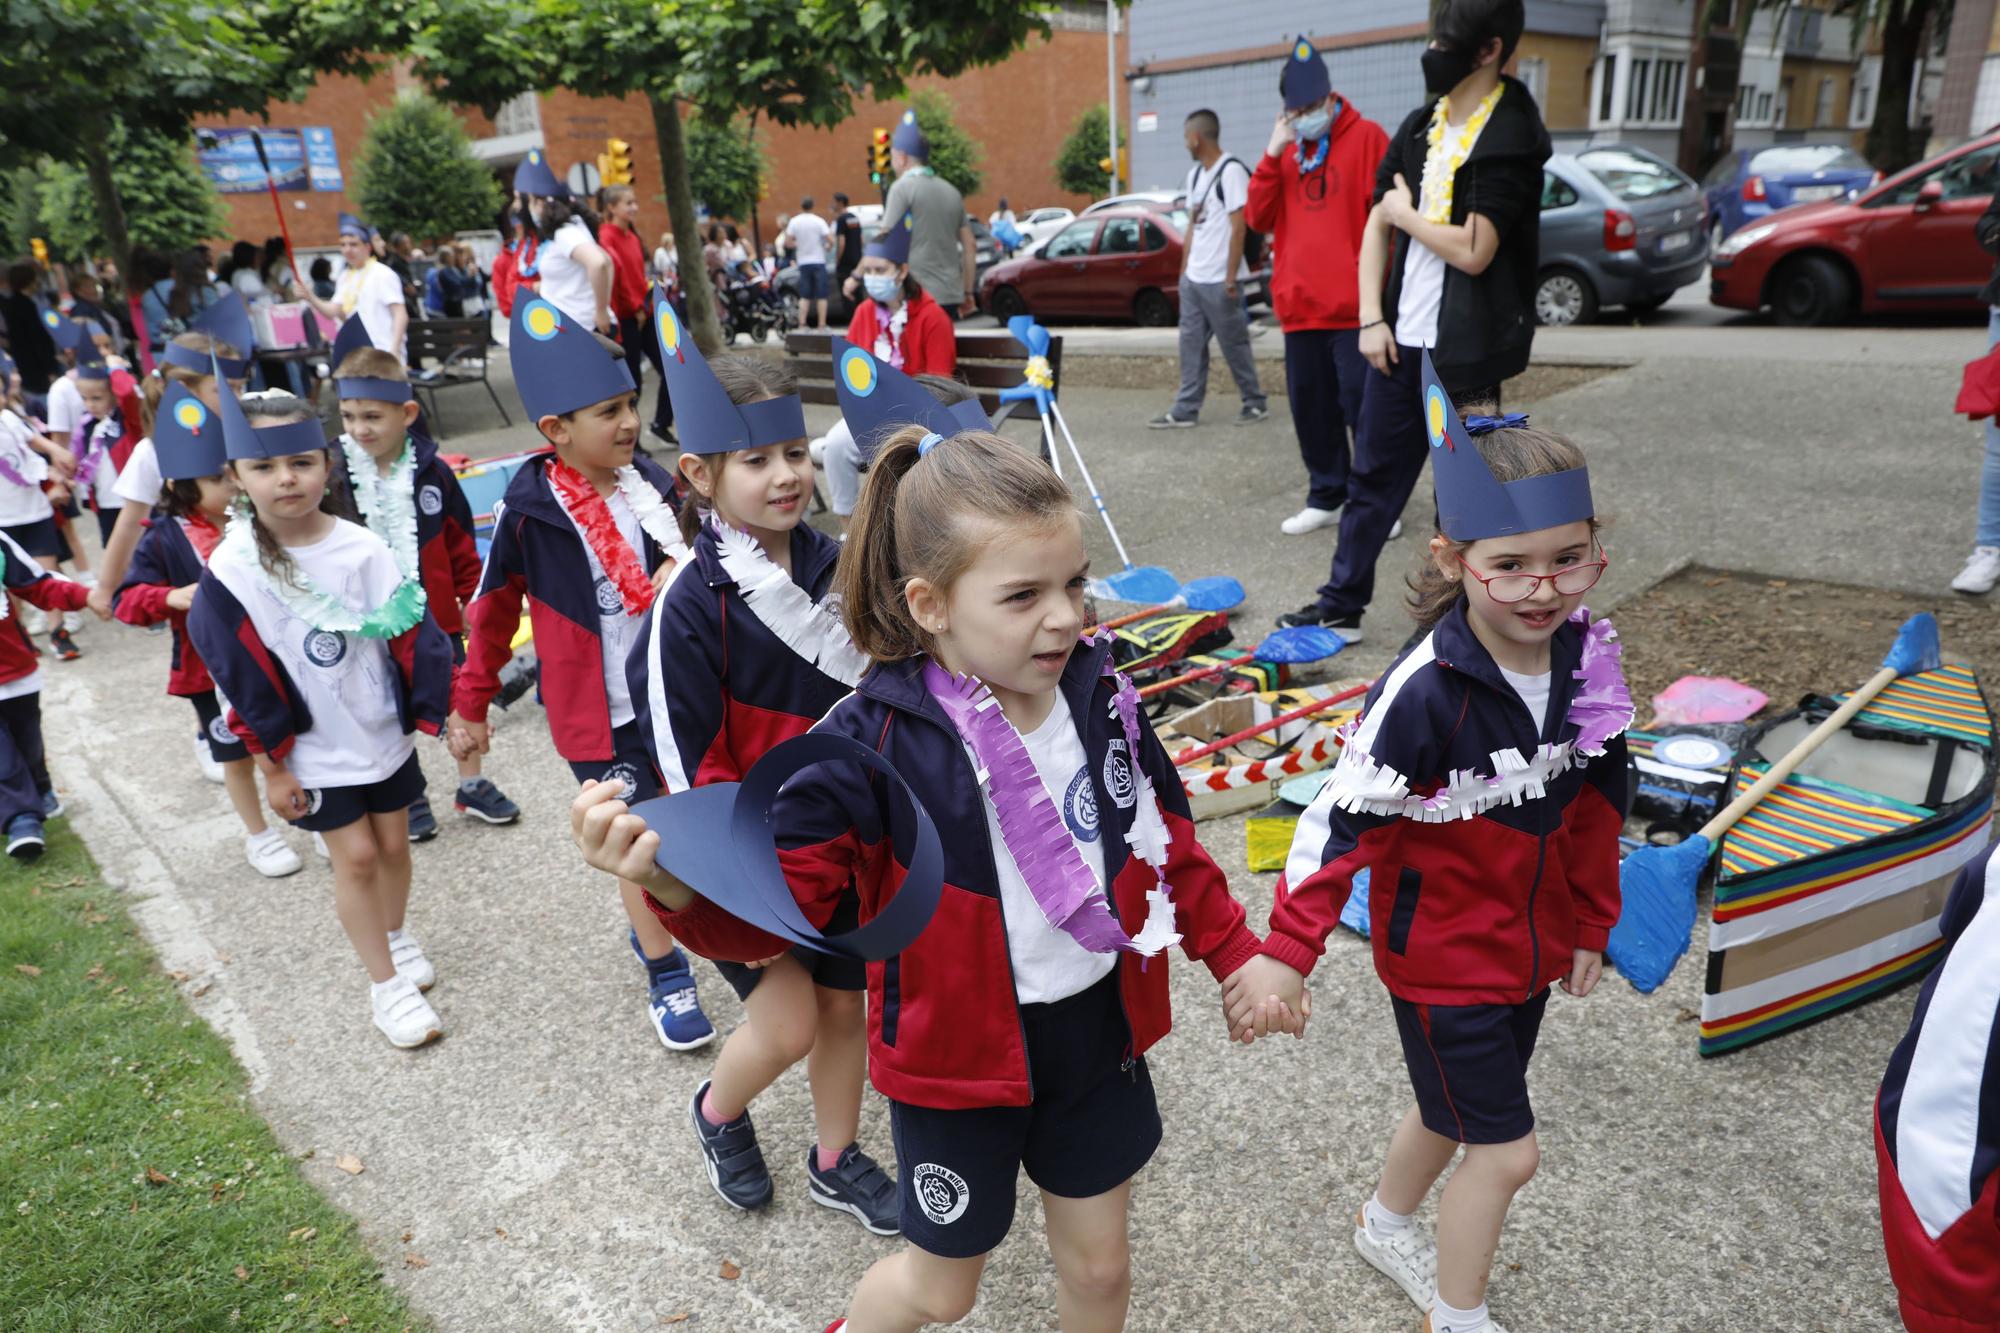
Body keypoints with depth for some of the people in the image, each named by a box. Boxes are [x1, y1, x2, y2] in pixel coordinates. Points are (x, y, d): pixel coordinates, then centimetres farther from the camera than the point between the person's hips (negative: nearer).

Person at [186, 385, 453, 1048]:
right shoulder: (231, 571, -14)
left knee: (393, 843, 15)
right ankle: (386, 985, 18)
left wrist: (442, 712, -10)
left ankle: (398, 938, 41)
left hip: (385, 732, 2)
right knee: (355, 857, 3)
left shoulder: (364, 549, -11)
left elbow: (412, 633, -8)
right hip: (314, 751, -2)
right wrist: (273, 766, -6)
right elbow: (244, 680, -9)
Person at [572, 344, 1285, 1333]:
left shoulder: (1099, 696, -10)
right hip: (957, 1054, -3)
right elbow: (781, 897, -23)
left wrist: (1233, 952, 8)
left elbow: (1166, 842, 4)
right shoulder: (877, 739, -24)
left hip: (1097, 1029, 4)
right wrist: (672, 878, -42)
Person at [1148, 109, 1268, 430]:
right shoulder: (1195, 175, 14)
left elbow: (1238, 227, -14)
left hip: (1218, 281, -8)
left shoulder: (1231, 171, -11)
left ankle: (1255, 403, 13)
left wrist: (1231, 277, -17)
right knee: (1191, 344, 7)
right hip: (1192, 278, 8)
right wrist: (1184, 270, 15)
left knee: (1234, 345, 1)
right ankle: (1185, 409, 10)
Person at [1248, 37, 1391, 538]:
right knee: (1311, 408, 9)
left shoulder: (1366, 137, -2)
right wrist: (1272, 156, -4)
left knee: (1362, 406, -3)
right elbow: (1258, 219, 7)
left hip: (1355, 307, -6)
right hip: (1300, 308, 6)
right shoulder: (1289, 151, 14)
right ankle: (1326, 498, 20)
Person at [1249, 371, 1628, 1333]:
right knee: (1505, 1151, 4)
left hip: (1532, 946, 7)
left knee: (1453, 1113, 26)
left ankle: (1386, 1224, 54)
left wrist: (1590, 923, 13)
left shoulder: (1587, 657, -10)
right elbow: (1343, 816, -24)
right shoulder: (1426, 690, -30)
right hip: (1442, 958, -7)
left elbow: (1597, 802, 4)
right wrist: (1289, 948, -25)